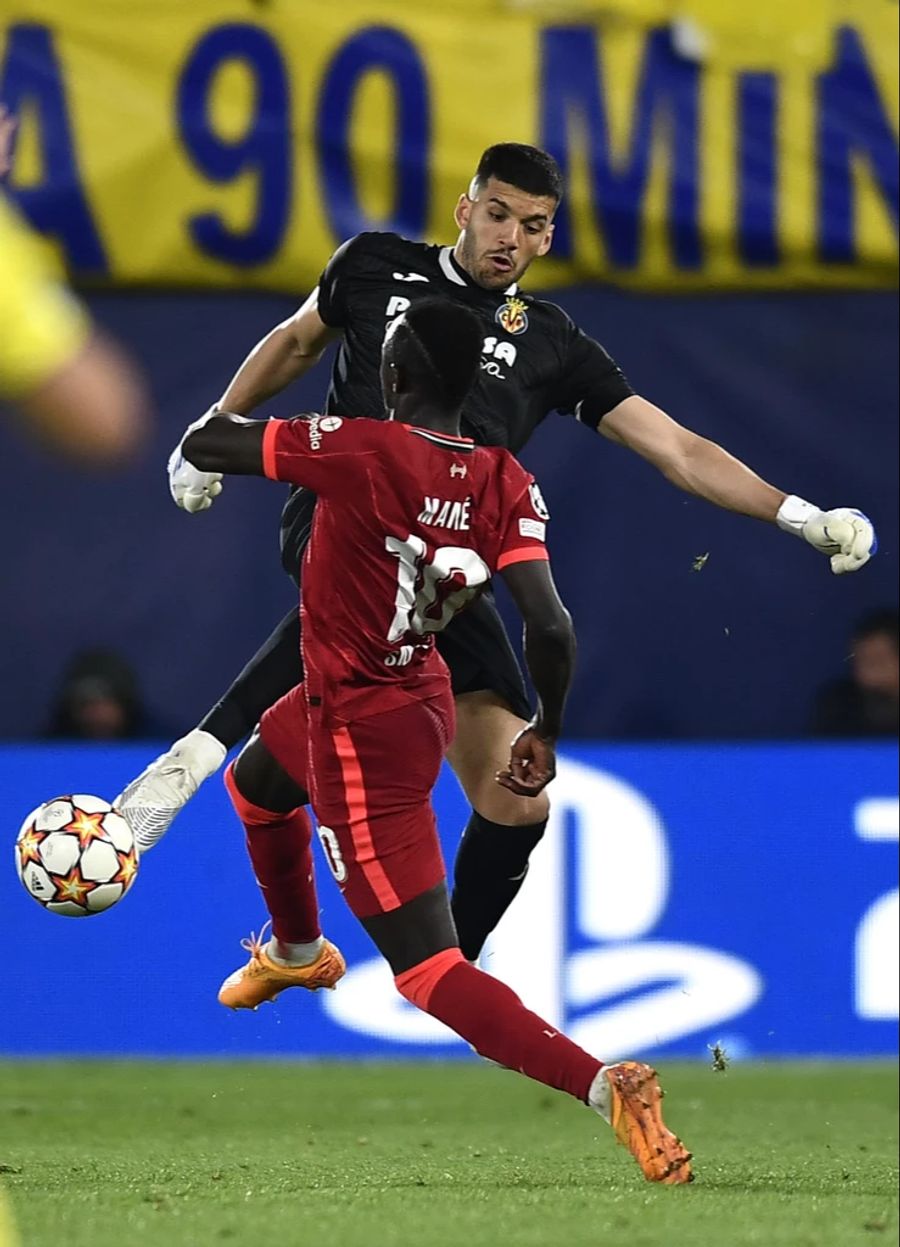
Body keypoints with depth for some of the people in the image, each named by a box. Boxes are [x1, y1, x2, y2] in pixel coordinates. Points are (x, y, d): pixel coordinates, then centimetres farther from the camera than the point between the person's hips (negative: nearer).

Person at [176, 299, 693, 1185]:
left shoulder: (357, 452, -27)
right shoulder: (505, 486, -12)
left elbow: (200, 448, -18)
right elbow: (550, 627, -18)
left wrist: (227, 420, 5)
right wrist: (546, 730, 0)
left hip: (361, 734, -8)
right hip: (421, 699, 8)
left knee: (430, 971, -8)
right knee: (253, 785, 38)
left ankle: (604, 1085, -25)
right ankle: (296, 954, 65)